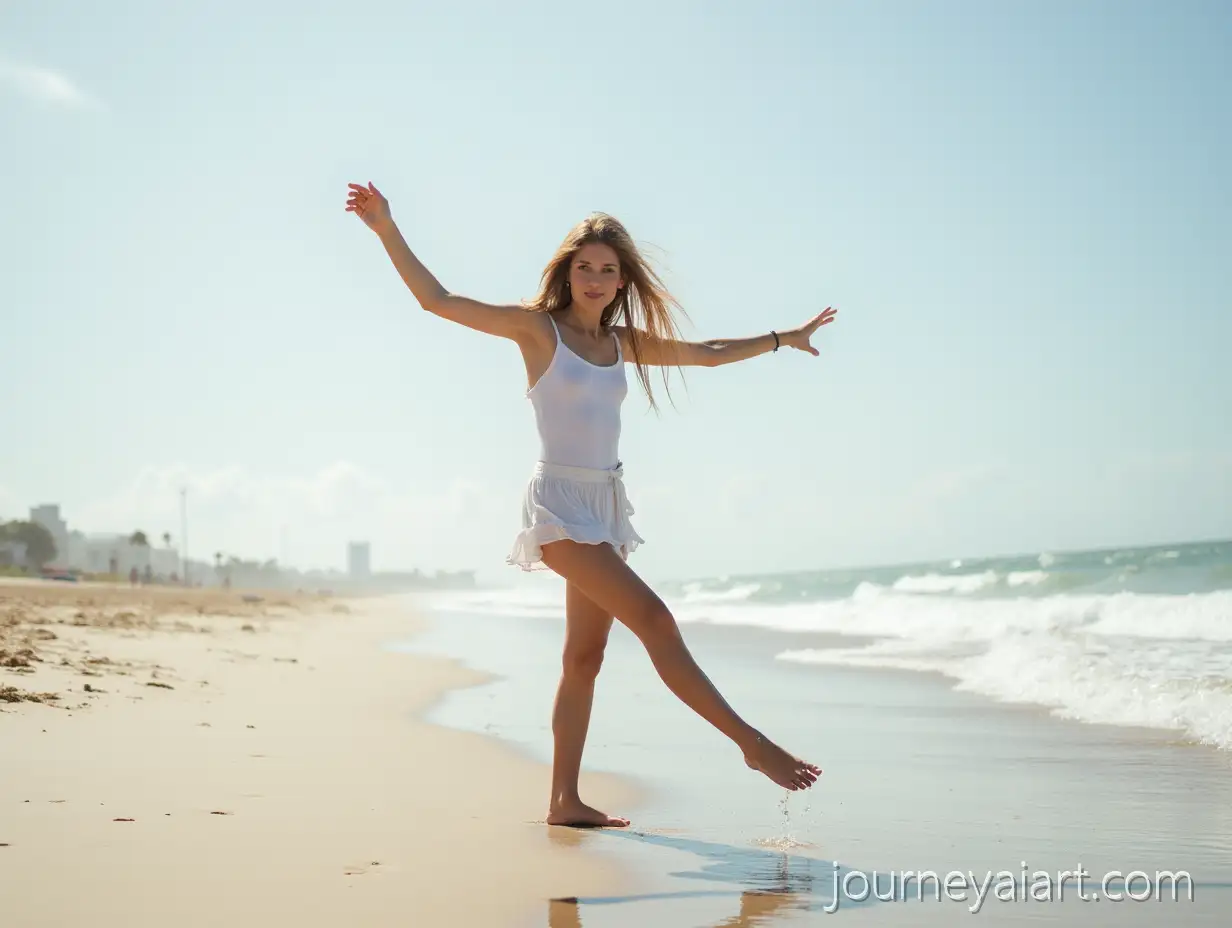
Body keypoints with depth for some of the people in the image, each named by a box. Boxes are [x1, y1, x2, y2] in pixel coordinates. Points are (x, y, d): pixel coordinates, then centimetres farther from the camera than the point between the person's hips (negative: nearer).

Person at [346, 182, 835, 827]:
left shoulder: (622, 341, 12)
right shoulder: (538, 328, -3)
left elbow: (704, 354, 24)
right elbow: (438, 300, -6)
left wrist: (782, 339, 27)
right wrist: (387, 230, -14)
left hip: (606, 506, 7)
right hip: (560, 506, -7)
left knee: (585, 656, 7)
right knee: (653, 619, -15)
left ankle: (565, 801, 12)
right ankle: (754, 745, -11)